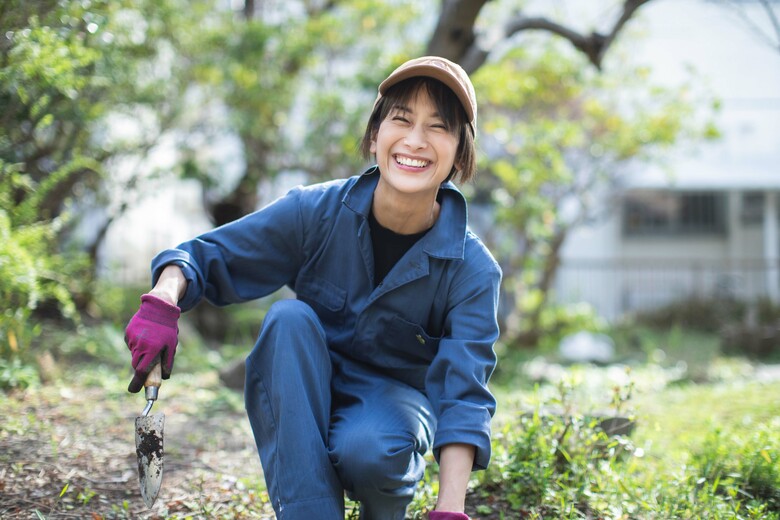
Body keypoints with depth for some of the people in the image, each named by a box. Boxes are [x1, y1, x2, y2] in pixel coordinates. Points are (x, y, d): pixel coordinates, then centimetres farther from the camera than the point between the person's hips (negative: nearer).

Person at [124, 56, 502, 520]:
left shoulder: (473, 271, -16)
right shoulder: (316, 211, -14)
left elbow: (464, 394, -21)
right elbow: (209, 255, -10)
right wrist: (162, 303, -33)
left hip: (391, 399, -2)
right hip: (299, 404, 2)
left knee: (369, 450, -36)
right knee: (290, 318, -29)